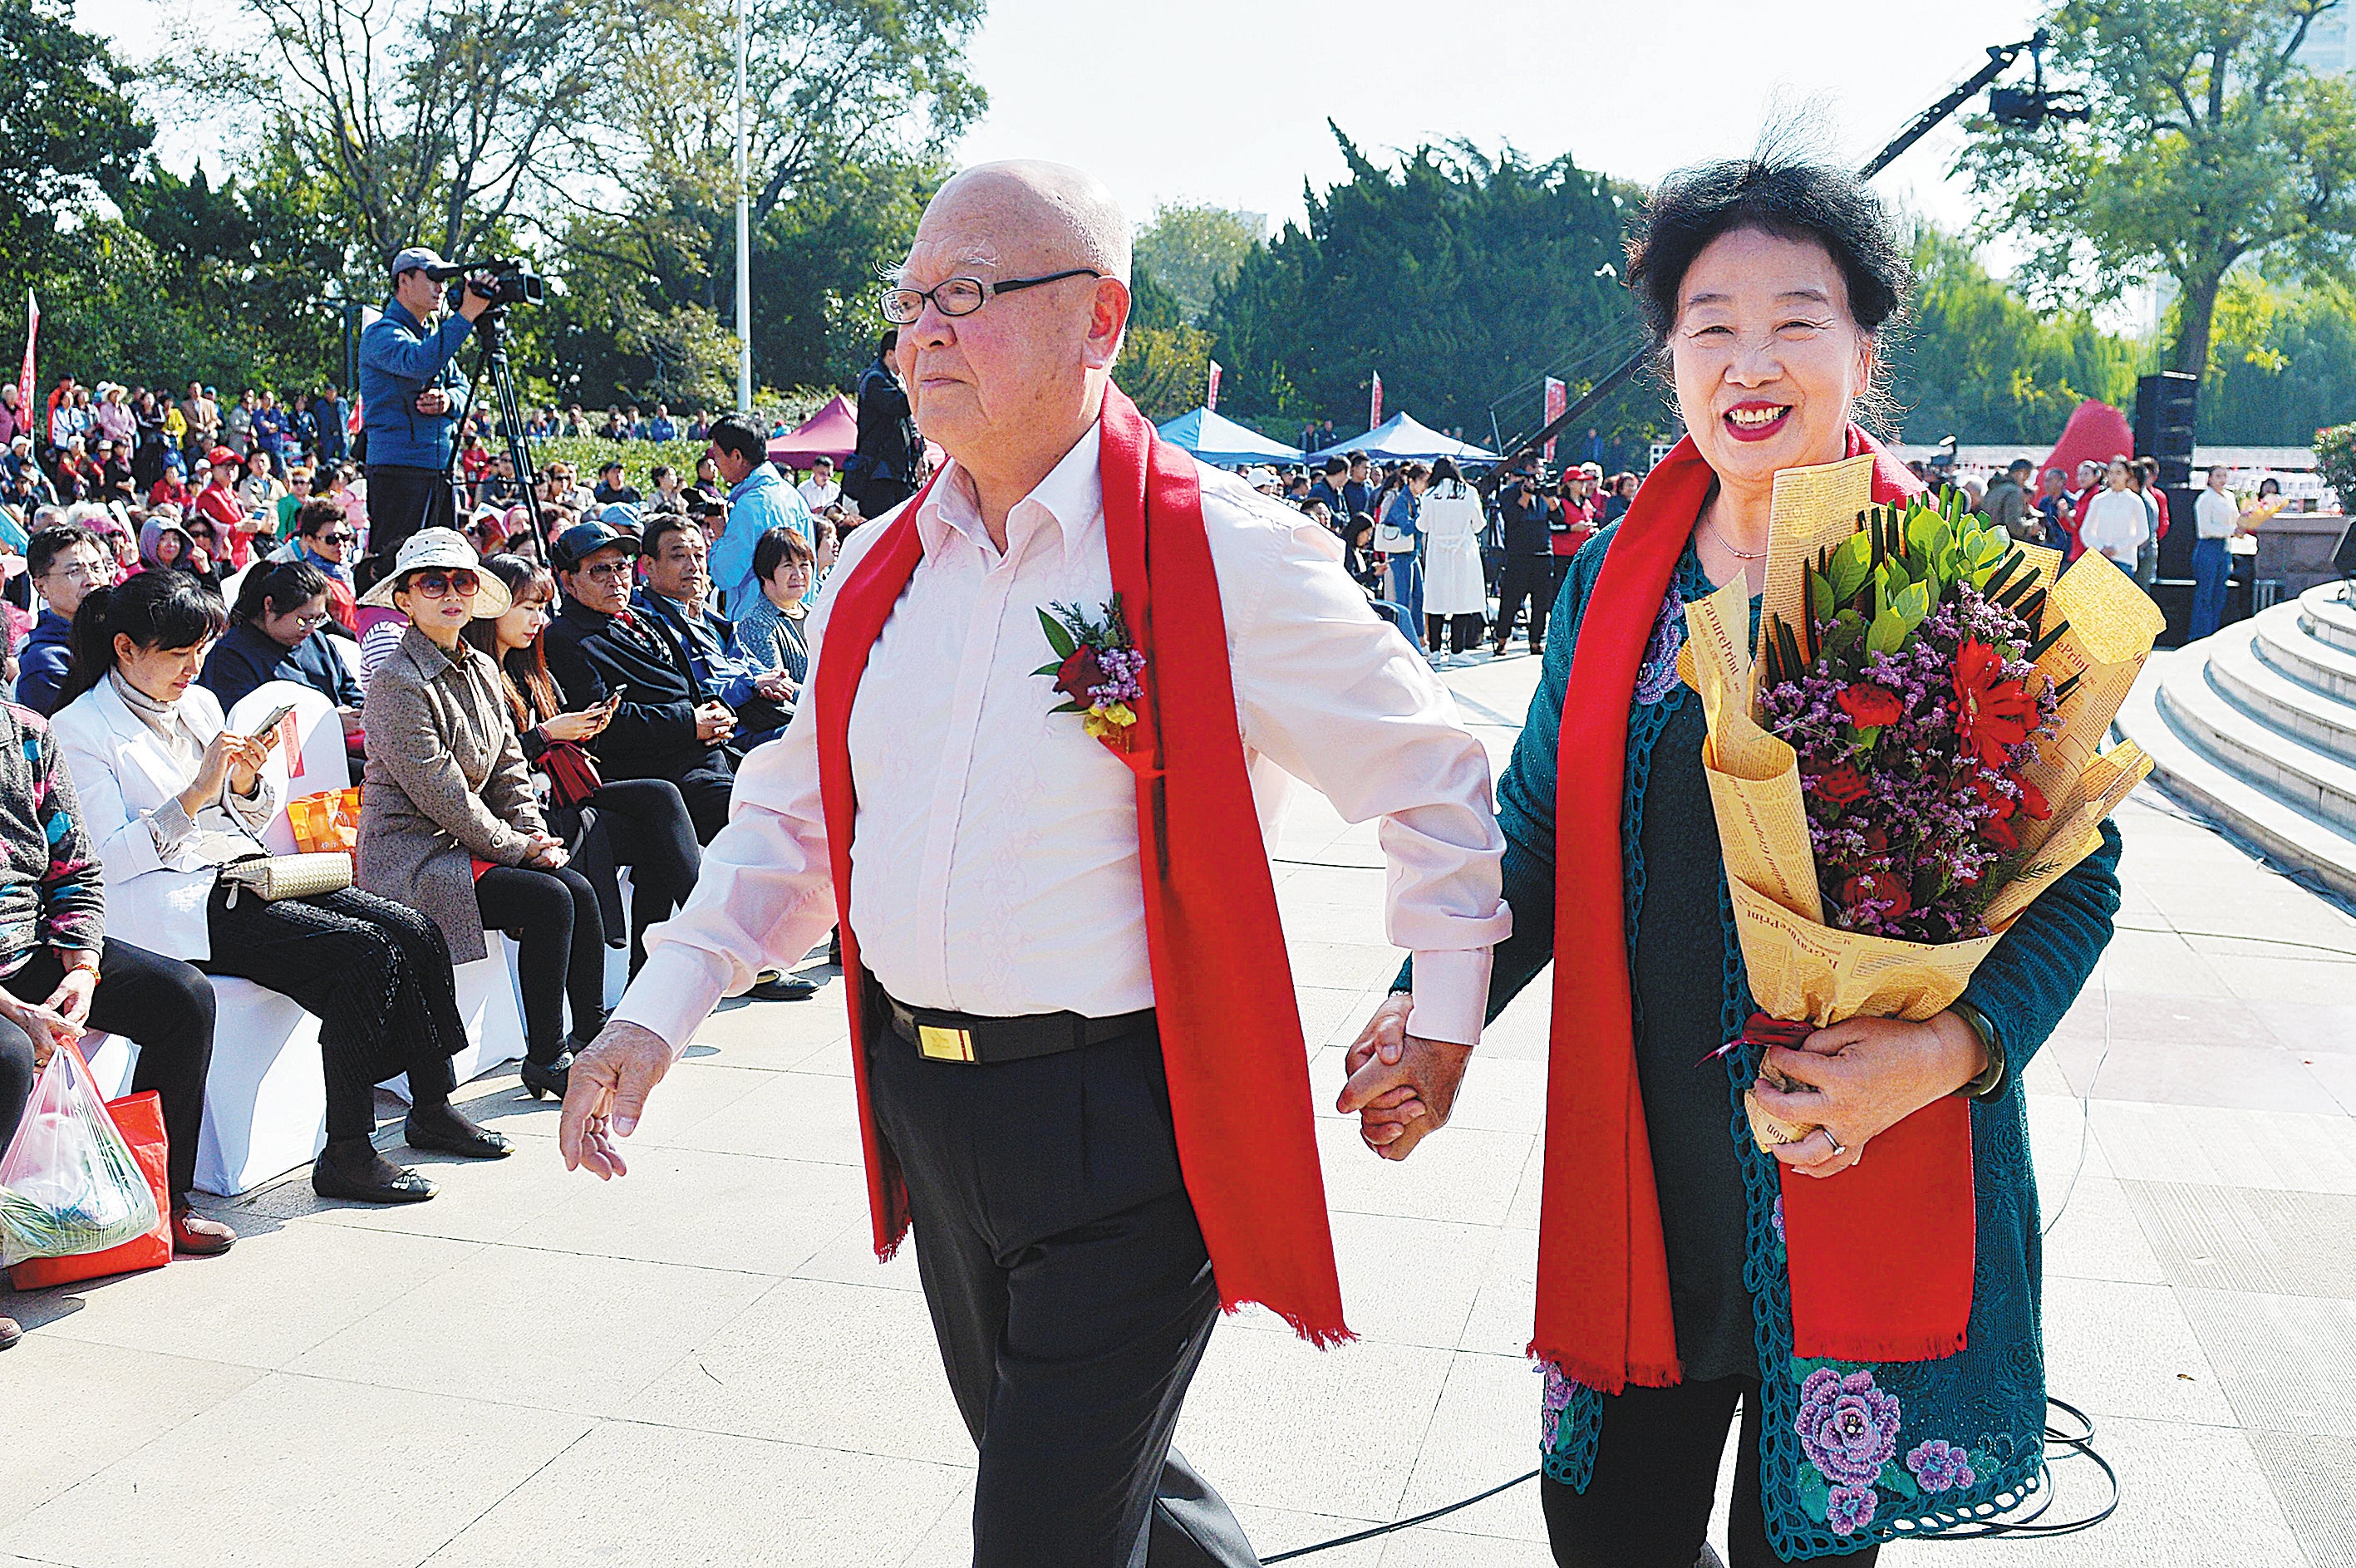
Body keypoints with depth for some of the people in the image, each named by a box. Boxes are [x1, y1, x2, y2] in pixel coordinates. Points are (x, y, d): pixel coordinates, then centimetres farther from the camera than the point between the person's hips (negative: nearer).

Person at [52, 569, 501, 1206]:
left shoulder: (199, 703, 16)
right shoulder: (81, 729, -6)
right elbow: (107, 861, -13)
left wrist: (246, 783, -2)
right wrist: (195, 795, -20)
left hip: (245, 877, 8)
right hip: (174, 904, -7)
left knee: (415, 931, -11)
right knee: (363, 951, -26)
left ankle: (432, 1107, 2)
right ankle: (345, 1154, -21)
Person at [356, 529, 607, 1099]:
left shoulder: (482, 669, 12)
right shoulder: (397, 681, -14)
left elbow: (508, 766, 14)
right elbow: (437, 791, -18)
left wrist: (537, 836, -1)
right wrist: (515, 847, -13)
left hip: (467, 841, 8)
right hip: (410, 854, -8)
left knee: (580, 889, -13)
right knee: (548, 900, -22)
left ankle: (591, 1034, -2)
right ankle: (544, 1060, -12)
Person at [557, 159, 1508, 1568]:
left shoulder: (1223, 558, -13)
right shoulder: (879, 569, 5)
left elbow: (1438, 781, -4)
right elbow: (793, 819, 13)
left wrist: (1443, 1022, -5)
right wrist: (659, 1012, 4)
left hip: (1126, 1122, -6)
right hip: (926, 1111, 7)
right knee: (1029, 1452, 24)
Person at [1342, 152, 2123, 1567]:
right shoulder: (1614, 580, 5)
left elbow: (2071, 874, -5)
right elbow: (1541, 834, 10)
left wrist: (1952, 1049, -23)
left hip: (1866, 1174, -3)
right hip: (1636, 1166, 3)